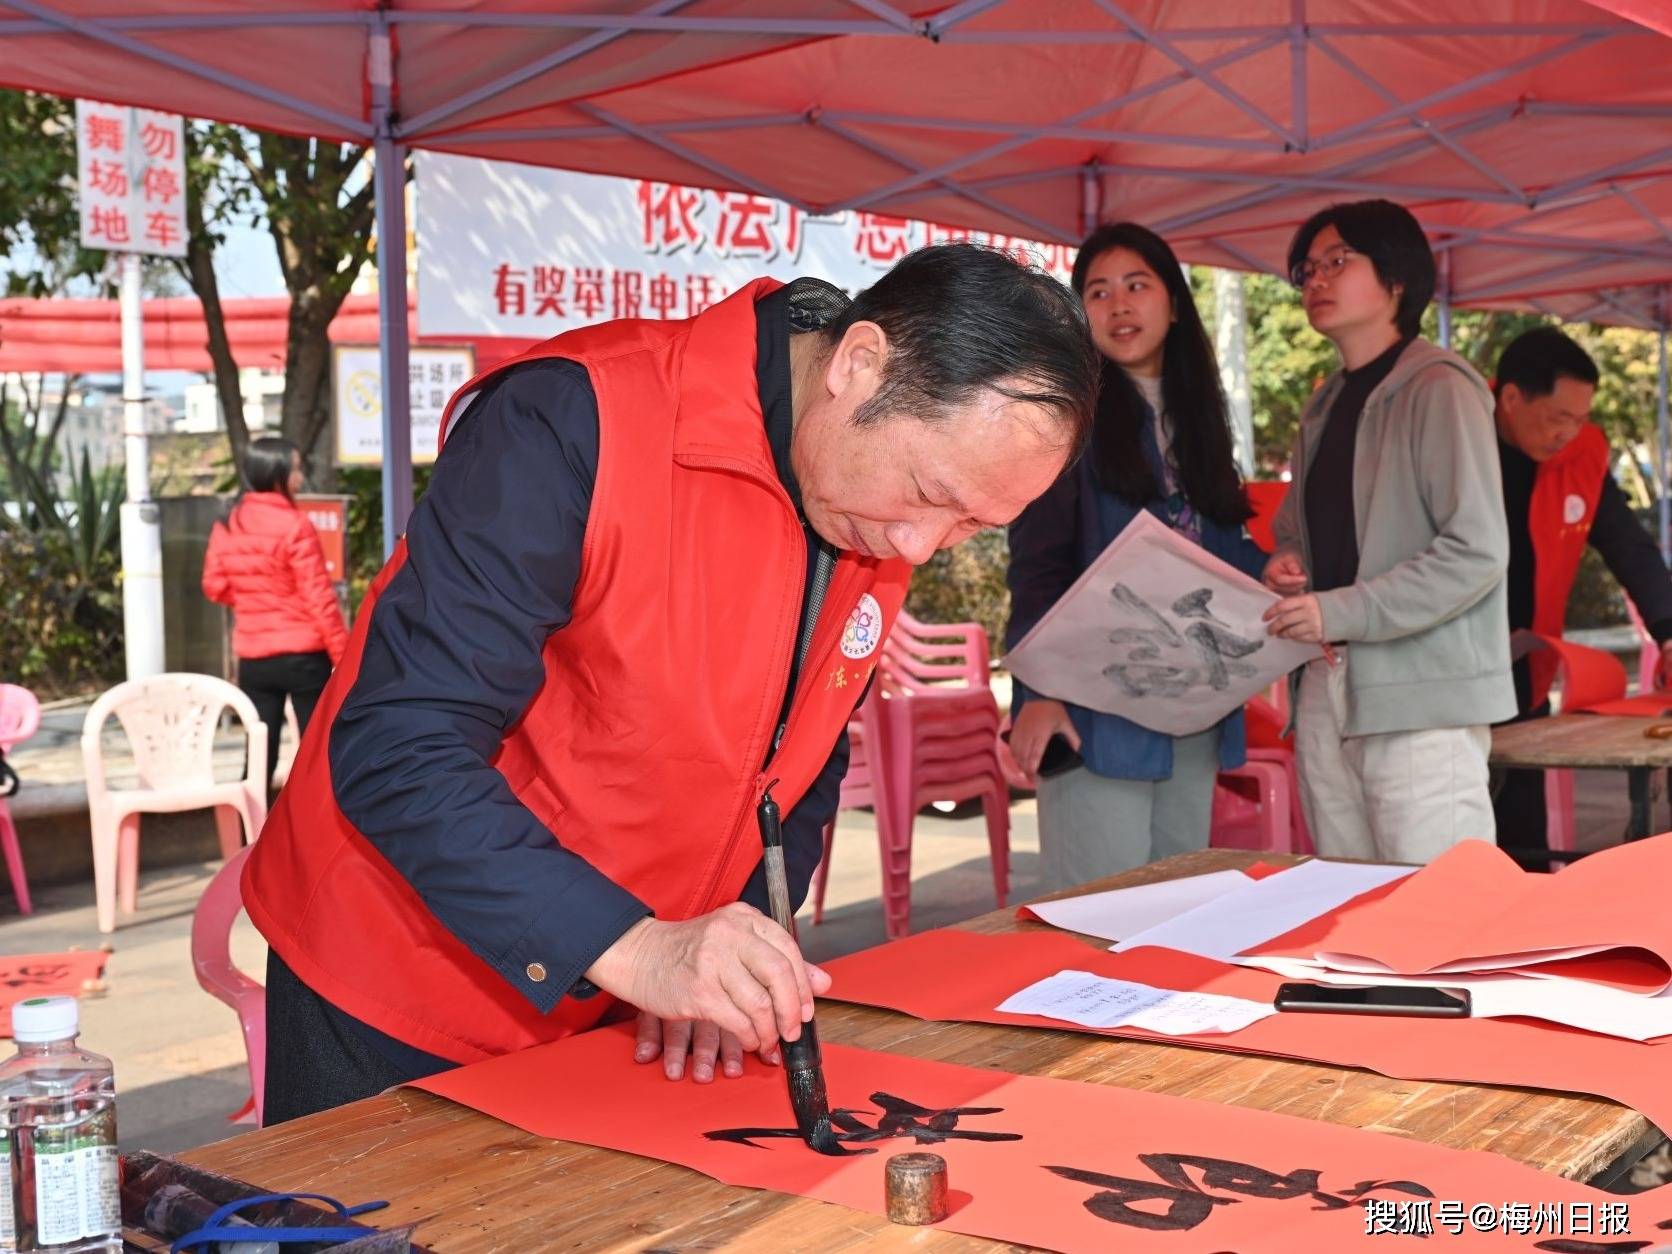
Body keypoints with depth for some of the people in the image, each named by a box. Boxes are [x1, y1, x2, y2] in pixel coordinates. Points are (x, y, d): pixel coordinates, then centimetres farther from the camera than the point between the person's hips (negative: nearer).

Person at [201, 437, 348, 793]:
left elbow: (214, 587, 9)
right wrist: (343, 655, -9)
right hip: (303, 656, -5)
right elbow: (319, 597, -15)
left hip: (253, 658, 5)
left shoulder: (227, 526, 3)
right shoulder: (294, 526, -14)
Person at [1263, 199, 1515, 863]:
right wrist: (1286, 564, 7)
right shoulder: (1325, 405, 18)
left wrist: (1340, 612, -18)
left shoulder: (1437, 388, -7)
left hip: (1421, 694, -7)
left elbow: (1477, 552, -15)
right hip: (1326, 689, 8)